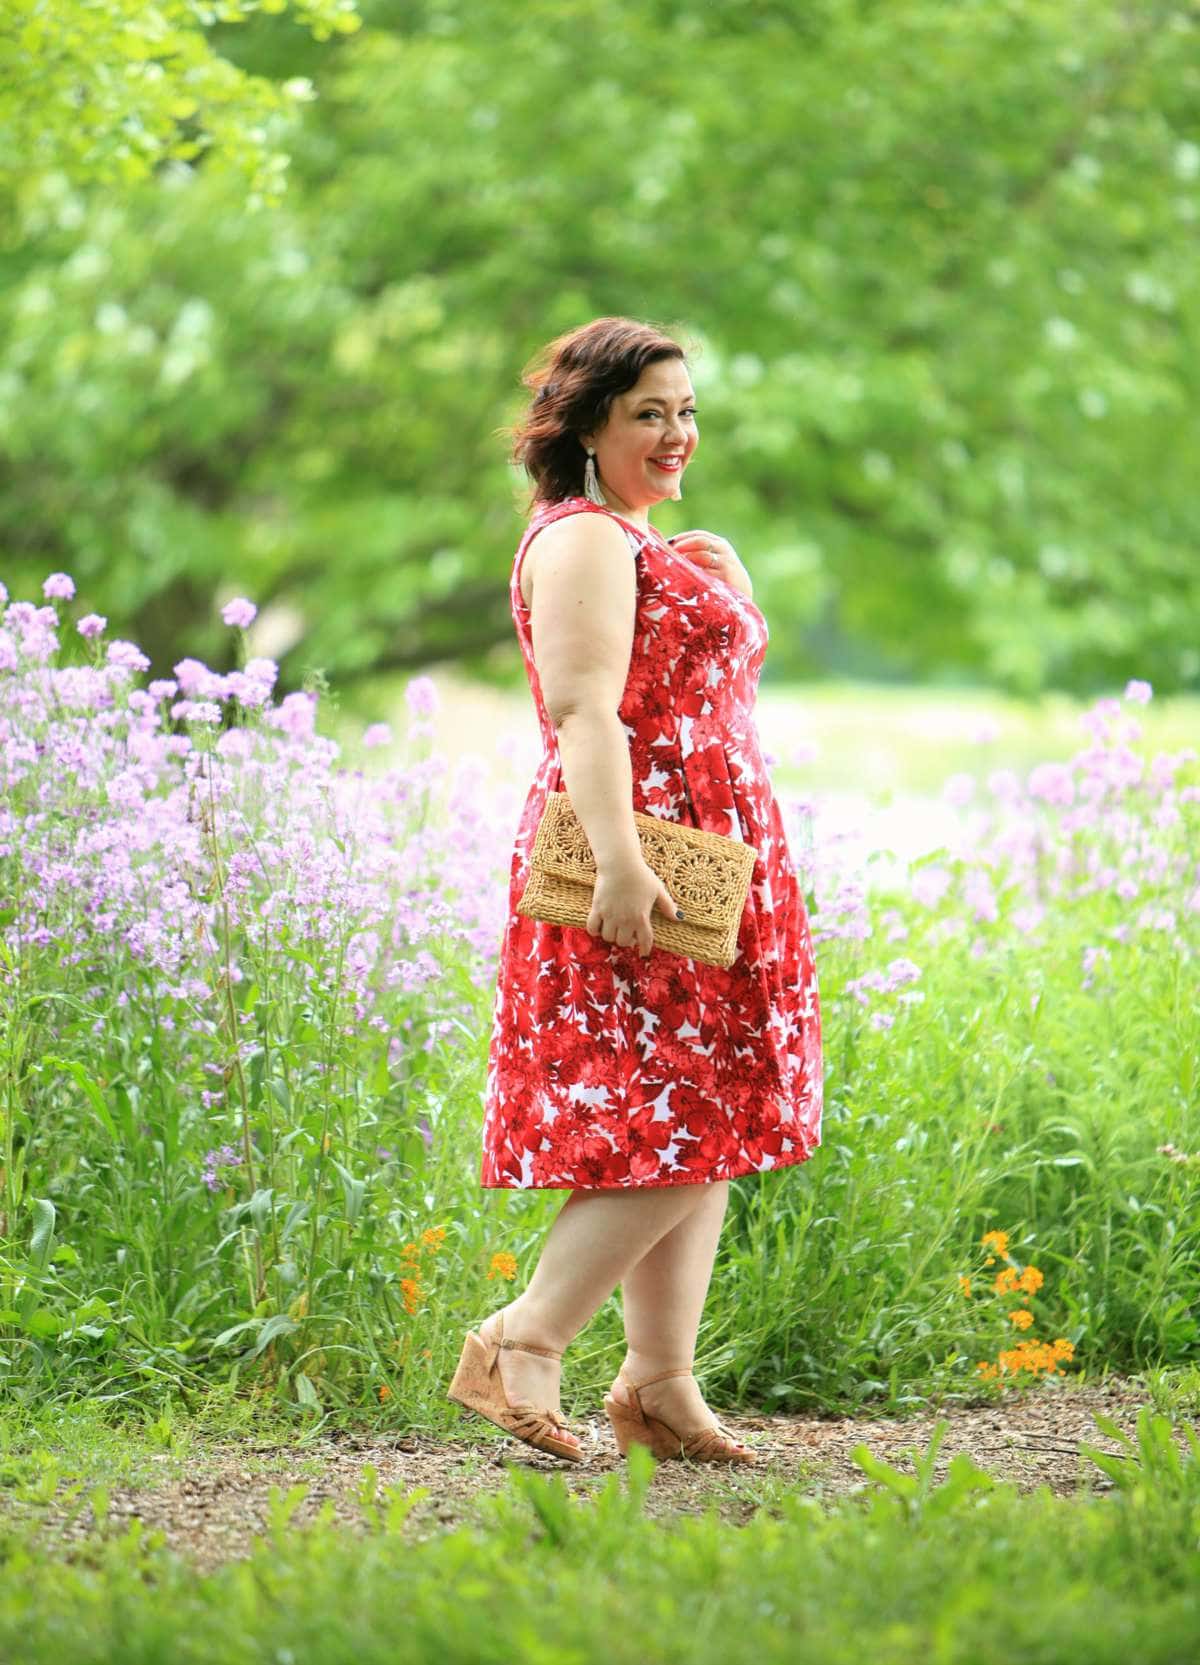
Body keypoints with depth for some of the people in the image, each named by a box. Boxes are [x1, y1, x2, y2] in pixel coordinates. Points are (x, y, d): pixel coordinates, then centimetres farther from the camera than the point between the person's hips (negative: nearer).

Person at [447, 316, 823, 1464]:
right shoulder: (582, 540, -9)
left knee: (706, 1128, 7)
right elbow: (582, 707, -20)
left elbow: (728, 664, 31)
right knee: (679, 1125, -13)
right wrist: (617, 857, -29)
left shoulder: (642, 547, 23)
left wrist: (720, 566, 16)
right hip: (638, 875, -10)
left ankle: (660, 1382, 9)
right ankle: (520, 1346, -8)